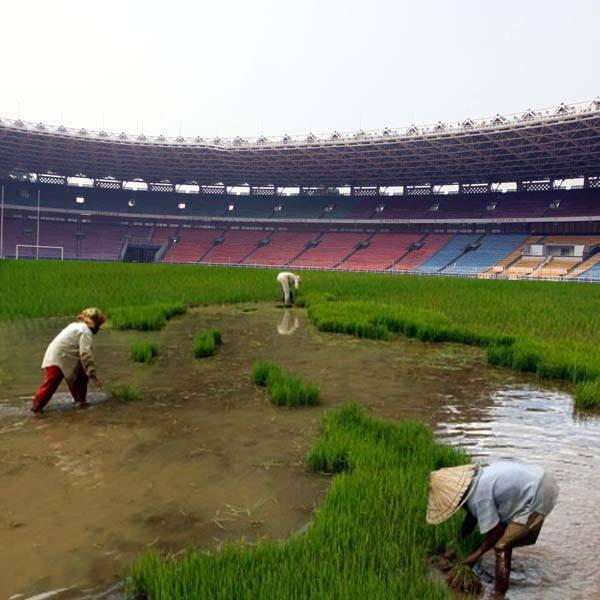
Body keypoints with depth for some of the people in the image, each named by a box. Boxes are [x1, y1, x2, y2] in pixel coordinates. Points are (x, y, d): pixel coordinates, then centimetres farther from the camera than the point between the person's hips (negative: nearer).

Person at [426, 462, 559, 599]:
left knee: (501, 547, -7)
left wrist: (477, 554, -2)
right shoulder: (473, 482, 4)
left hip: (538, 497, -10)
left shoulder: (479, 496, -24)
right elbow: (471, 517, 17)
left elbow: (497, 529, -15)